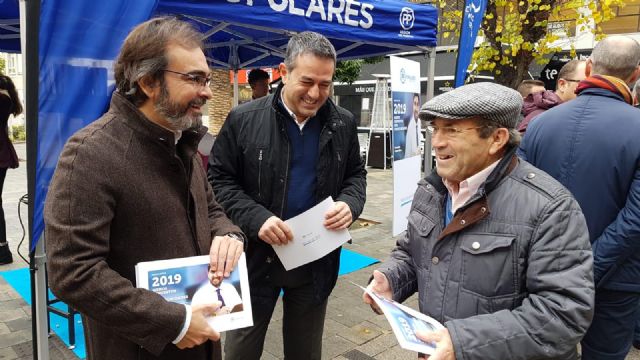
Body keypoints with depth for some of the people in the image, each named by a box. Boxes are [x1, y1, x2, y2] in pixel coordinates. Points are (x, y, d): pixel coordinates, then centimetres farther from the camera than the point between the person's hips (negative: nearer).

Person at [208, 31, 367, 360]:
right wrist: (256, 218, -20)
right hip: (255, 257, -2)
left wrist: (350, 204, -11)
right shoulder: (243, 119, -9)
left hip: (316, 261, 2)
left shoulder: (343, 124, 1)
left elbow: (355, 174, 11)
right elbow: (218, 180, -5)